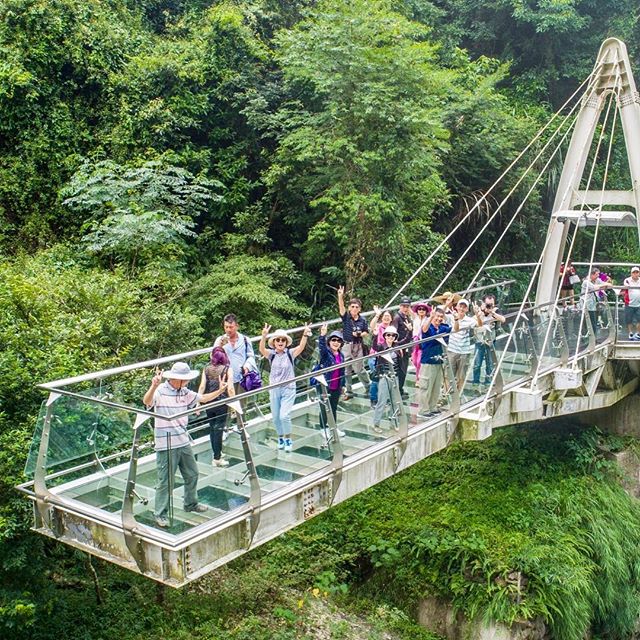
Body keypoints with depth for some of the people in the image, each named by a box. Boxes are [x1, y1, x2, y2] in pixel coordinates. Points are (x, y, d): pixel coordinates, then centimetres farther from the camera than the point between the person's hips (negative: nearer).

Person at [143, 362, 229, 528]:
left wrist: (220, 390, 9)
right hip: (166, 445, -7)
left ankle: (191, 503, 39)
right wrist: (153, 386, -53)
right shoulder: (160, 391, -15)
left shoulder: (185, 393, 7)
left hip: (184, 442, 7)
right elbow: (147, 402, -34)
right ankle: (160, 514, 12)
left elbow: (203, 398, 18)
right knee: (165, 480, 0)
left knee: (192, 474, 19)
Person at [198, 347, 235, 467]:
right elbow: (230, 388, -11)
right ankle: (217, 458, 4)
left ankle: (217, 453, 30)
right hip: (222, 403, -3)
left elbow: (202, 386, -2)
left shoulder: (206, 369, 2)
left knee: (212, 428, 16)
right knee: (218, 429, 1)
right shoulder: (227, 369, -6)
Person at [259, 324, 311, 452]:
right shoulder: (271, 354, -2)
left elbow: (301, 347, -23)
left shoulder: (290, 353, -5)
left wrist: (305, 335, -42)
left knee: (284, 416, -13)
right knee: (275, 417, 11)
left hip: (288, 389, -2)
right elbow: (261, 349, -23)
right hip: (274, 390, 3)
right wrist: (264, 336, -42)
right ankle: (280, 437, 35)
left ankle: (288, 439, 9)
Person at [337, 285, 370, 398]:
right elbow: (341, 307, -23)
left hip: (357, 347, 0)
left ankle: (368, 387, 25)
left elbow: (366, 333, 9)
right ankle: (348, 391, 18)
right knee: (346, 370, 7)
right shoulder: (346, 317, -5)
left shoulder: (362, 320, 0)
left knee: (359, 369, 4)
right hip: (346, 346, 0)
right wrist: (340, 296, -41)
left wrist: (360, 334, -13)